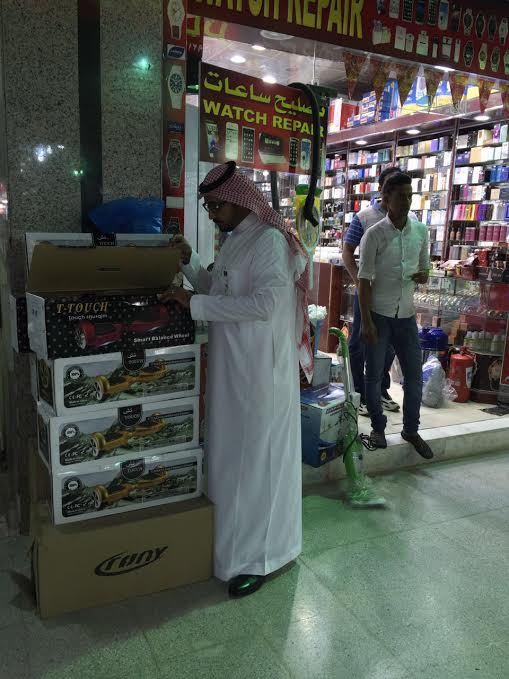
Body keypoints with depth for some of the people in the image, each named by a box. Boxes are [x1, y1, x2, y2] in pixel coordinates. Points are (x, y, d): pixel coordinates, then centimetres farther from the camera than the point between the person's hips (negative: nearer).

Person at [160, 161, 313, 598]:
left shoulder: (270, 239, -14)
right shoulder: (235, 241, 14)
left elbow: (267, 302, -26)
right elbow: (218, 290, 23)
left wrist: (196, 304, -22)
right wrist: (189, 262, 7)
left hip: (259, 370, -9)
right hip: (231, 367, 9)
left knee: (258, 457, 2)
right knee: (231, 454, 16)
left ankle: (260, 557, 18)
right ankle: (237, 540, 33)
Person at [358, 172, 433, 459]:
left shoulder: (421, 230, 3)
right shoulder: (374, 235, -10)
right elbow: (364, 281, -9)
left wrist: (422, 276, -10)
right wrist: (367, 322, -13)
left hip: (407, 315, 4)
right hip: (379, 315, -4)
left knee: (415, 376, 9)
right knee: (375, 376, 7)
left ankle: (411, 430, 26)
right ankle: (378, 427, 26)